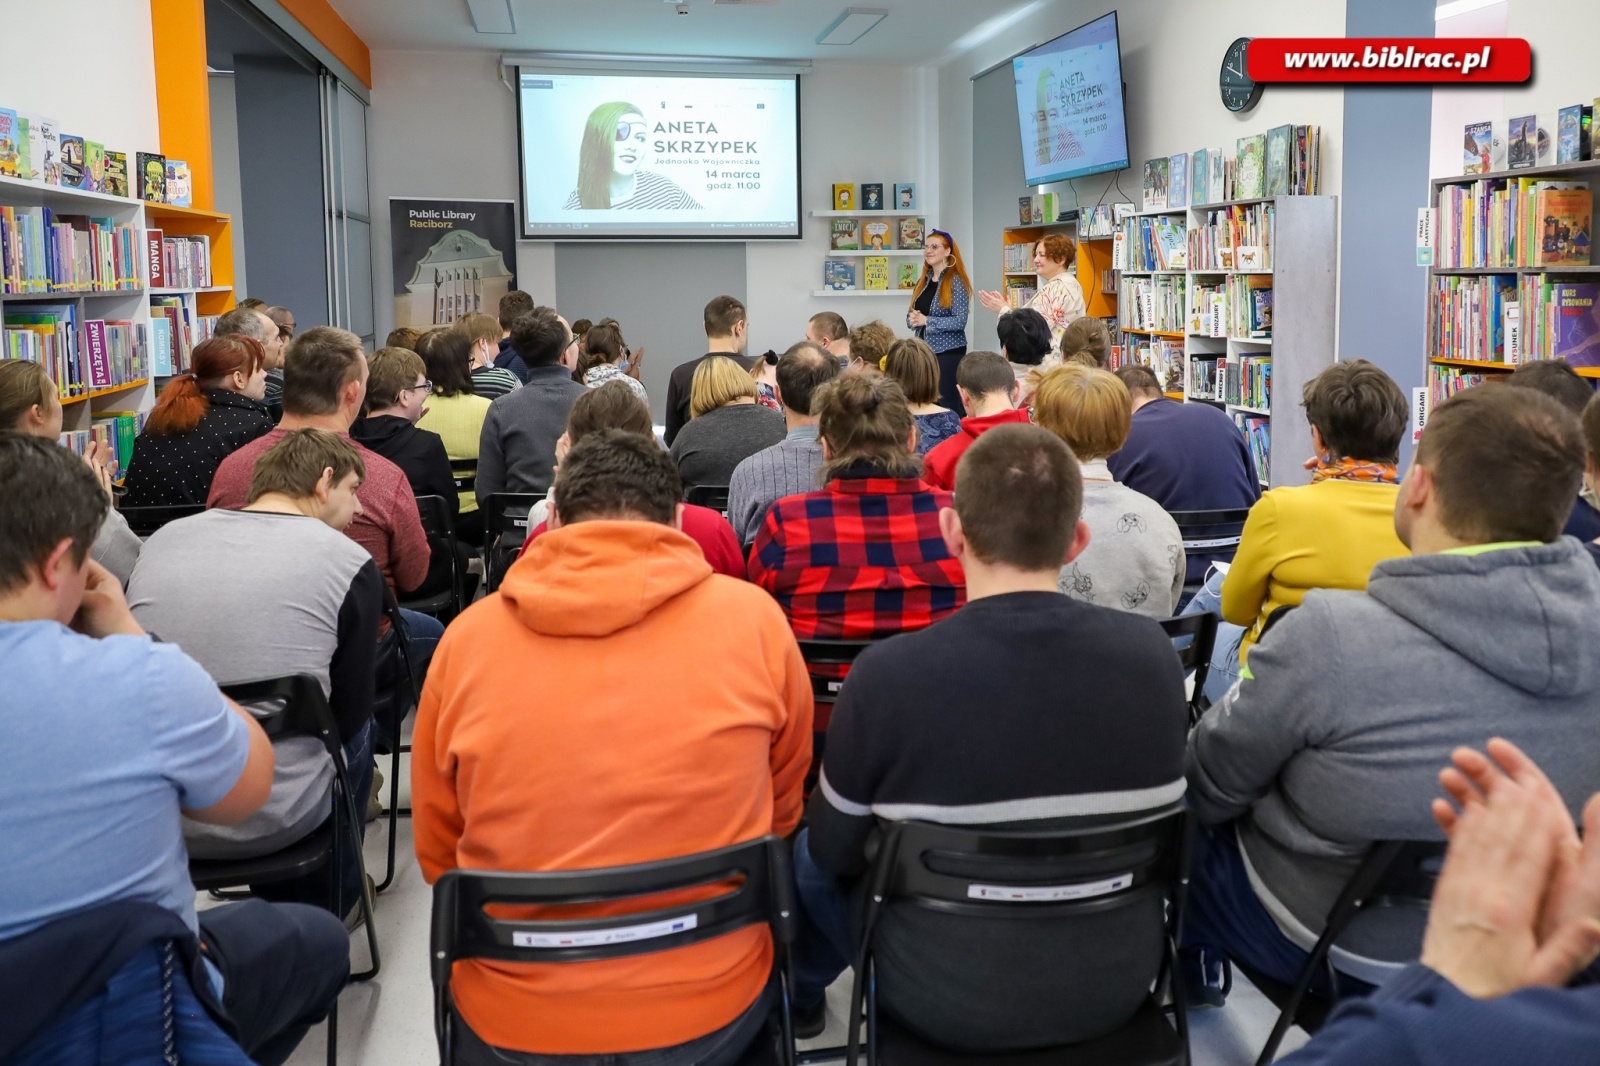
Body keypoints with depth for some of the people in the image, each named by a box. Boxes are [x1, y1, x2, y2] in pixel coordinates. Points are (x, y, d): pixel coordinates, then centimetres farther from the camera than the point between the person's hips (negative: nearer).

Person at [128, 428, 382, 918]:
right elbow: (349, 715, -3)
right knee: (359, 732, 27)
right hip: (269, 822, -4)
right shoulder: (351, 562, -9)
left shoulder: (162, 538, 3)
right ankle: (329, 905, 44)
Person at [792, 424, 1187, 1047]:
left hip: (947, 1003, -3)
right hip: (1116, 991, 4)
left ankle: (800, 993, 49)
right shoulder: (1153, 652, -15)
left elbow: (836, 851, -9)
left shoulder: (888, 673, -26)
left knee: (808, 849, 23)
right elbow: (1158, 814, 3)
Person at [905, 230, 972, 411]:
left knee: (946, 403, -3)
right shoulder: (923, 280, 10)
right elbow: (911, 316, 14)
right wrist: (912, 319, -9)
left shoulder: (956, 281, -10)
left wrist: (926, 321, -20)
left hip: (948, 351, -6)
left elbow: (960, 322, -17)